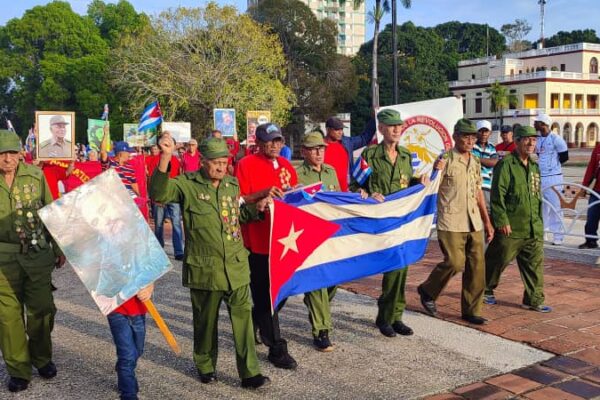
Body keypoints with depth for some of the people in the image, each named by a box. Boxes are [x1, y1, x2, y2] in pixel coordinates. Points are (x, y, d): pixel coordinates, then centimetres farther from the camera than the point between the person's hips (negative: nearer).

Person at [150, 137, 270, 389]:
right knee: (206, 320, 11)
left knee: (243, 317, 3)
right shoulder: (188, 184, -7)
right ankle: (205, 366, 32)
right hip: (204, 268, -3)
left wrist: (257, 207, 5)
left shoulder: (232, 184, 9)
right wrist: (165, 159, -35)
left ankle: (249, 372, 11)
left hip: (236, 266, 4)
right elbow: (158, 193, -24)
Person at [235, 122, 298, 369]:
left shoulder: (286, 166, 13)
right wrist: (263, 194, -23)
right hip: (258, 240, -7)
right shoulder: (246, 165, -7)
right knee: (265, 295, 0)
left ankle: (251, 328, 37)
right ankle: (276, 348, 8)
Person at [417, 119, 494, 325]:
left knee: (477, 266, 4)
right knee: (455, 262, -12)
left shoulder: (475, 162, 15)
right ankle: (427, 291, 14)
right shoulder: (445, 160, -6)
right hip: (451, 223, -6)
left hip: (474, 223, 7)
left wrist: (487, 222, 20)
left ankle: (471, 310, 15)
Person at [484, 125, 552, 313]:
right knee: (498, 260, 6)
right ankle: (486, 290, 25)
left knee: (535, 263, 6)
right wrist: (502, 221, -19)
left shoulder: (534, 166, 15)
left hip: (533, 228, 7)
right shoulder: (506, 164, -10)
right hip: (510, 227, -7)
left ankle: (534, 300, 15)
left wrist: (539, 220, 19)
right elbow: (497, 194, -15)